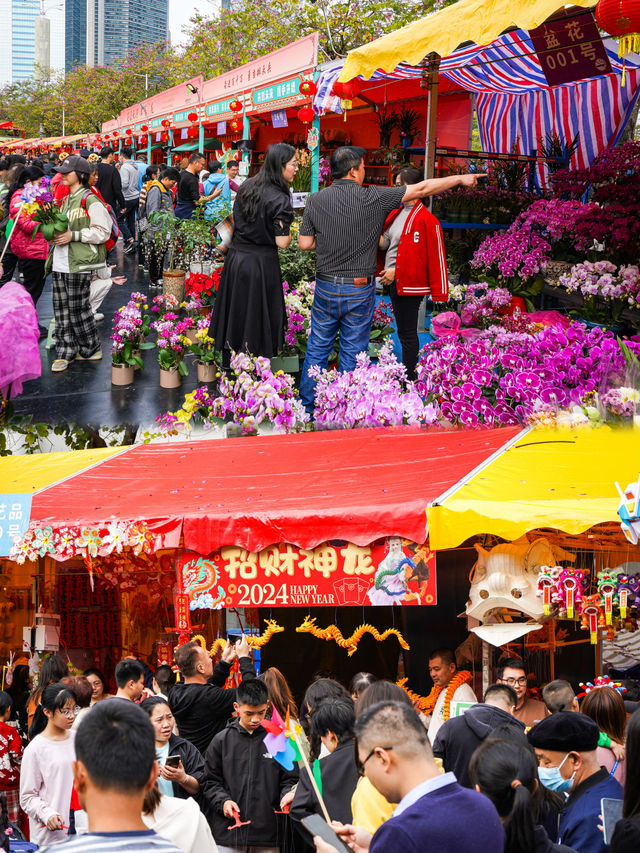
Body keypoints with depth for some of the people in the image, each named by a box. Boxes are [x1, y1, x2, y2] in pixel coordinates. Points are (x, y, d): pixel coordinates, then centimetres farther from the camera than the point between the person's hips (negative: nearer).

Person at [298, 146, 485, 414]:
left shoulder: (315, 201, -4)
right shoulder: (373, 198, -12)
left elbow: (305, 243, 0)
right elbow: (421, 189, -6)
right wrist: (460, 179, 3)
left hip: (325, 289, 3)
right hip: (359, 291, -2)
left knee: (317, 349, 13)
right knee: (352, 354, 7)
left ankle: (306, 407, 18)